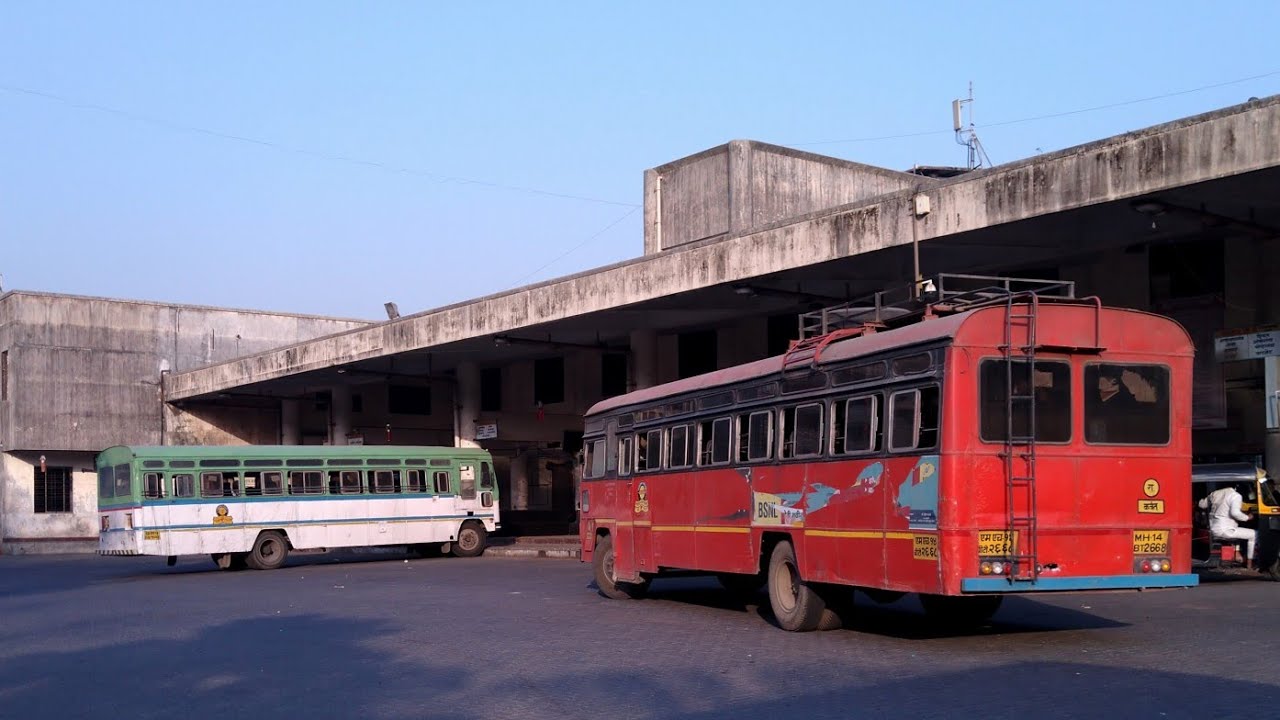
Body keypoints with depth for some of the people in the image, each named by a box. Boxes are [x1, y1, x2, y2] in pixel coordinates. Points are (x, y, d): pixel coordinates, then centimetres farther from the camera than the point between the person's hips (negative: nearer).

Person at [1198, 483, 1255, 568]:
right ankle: (1249, 563, 7)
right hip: (1225, 531, -8)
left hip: (1213, 529, 8)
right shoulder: (1236, 496, -9)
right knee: (1253, 534, 5)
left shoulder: (1215, 493, 12)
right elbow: (1235, 513, -24)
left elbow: (1202, 504, 24)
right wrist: (1247, 517, -8)